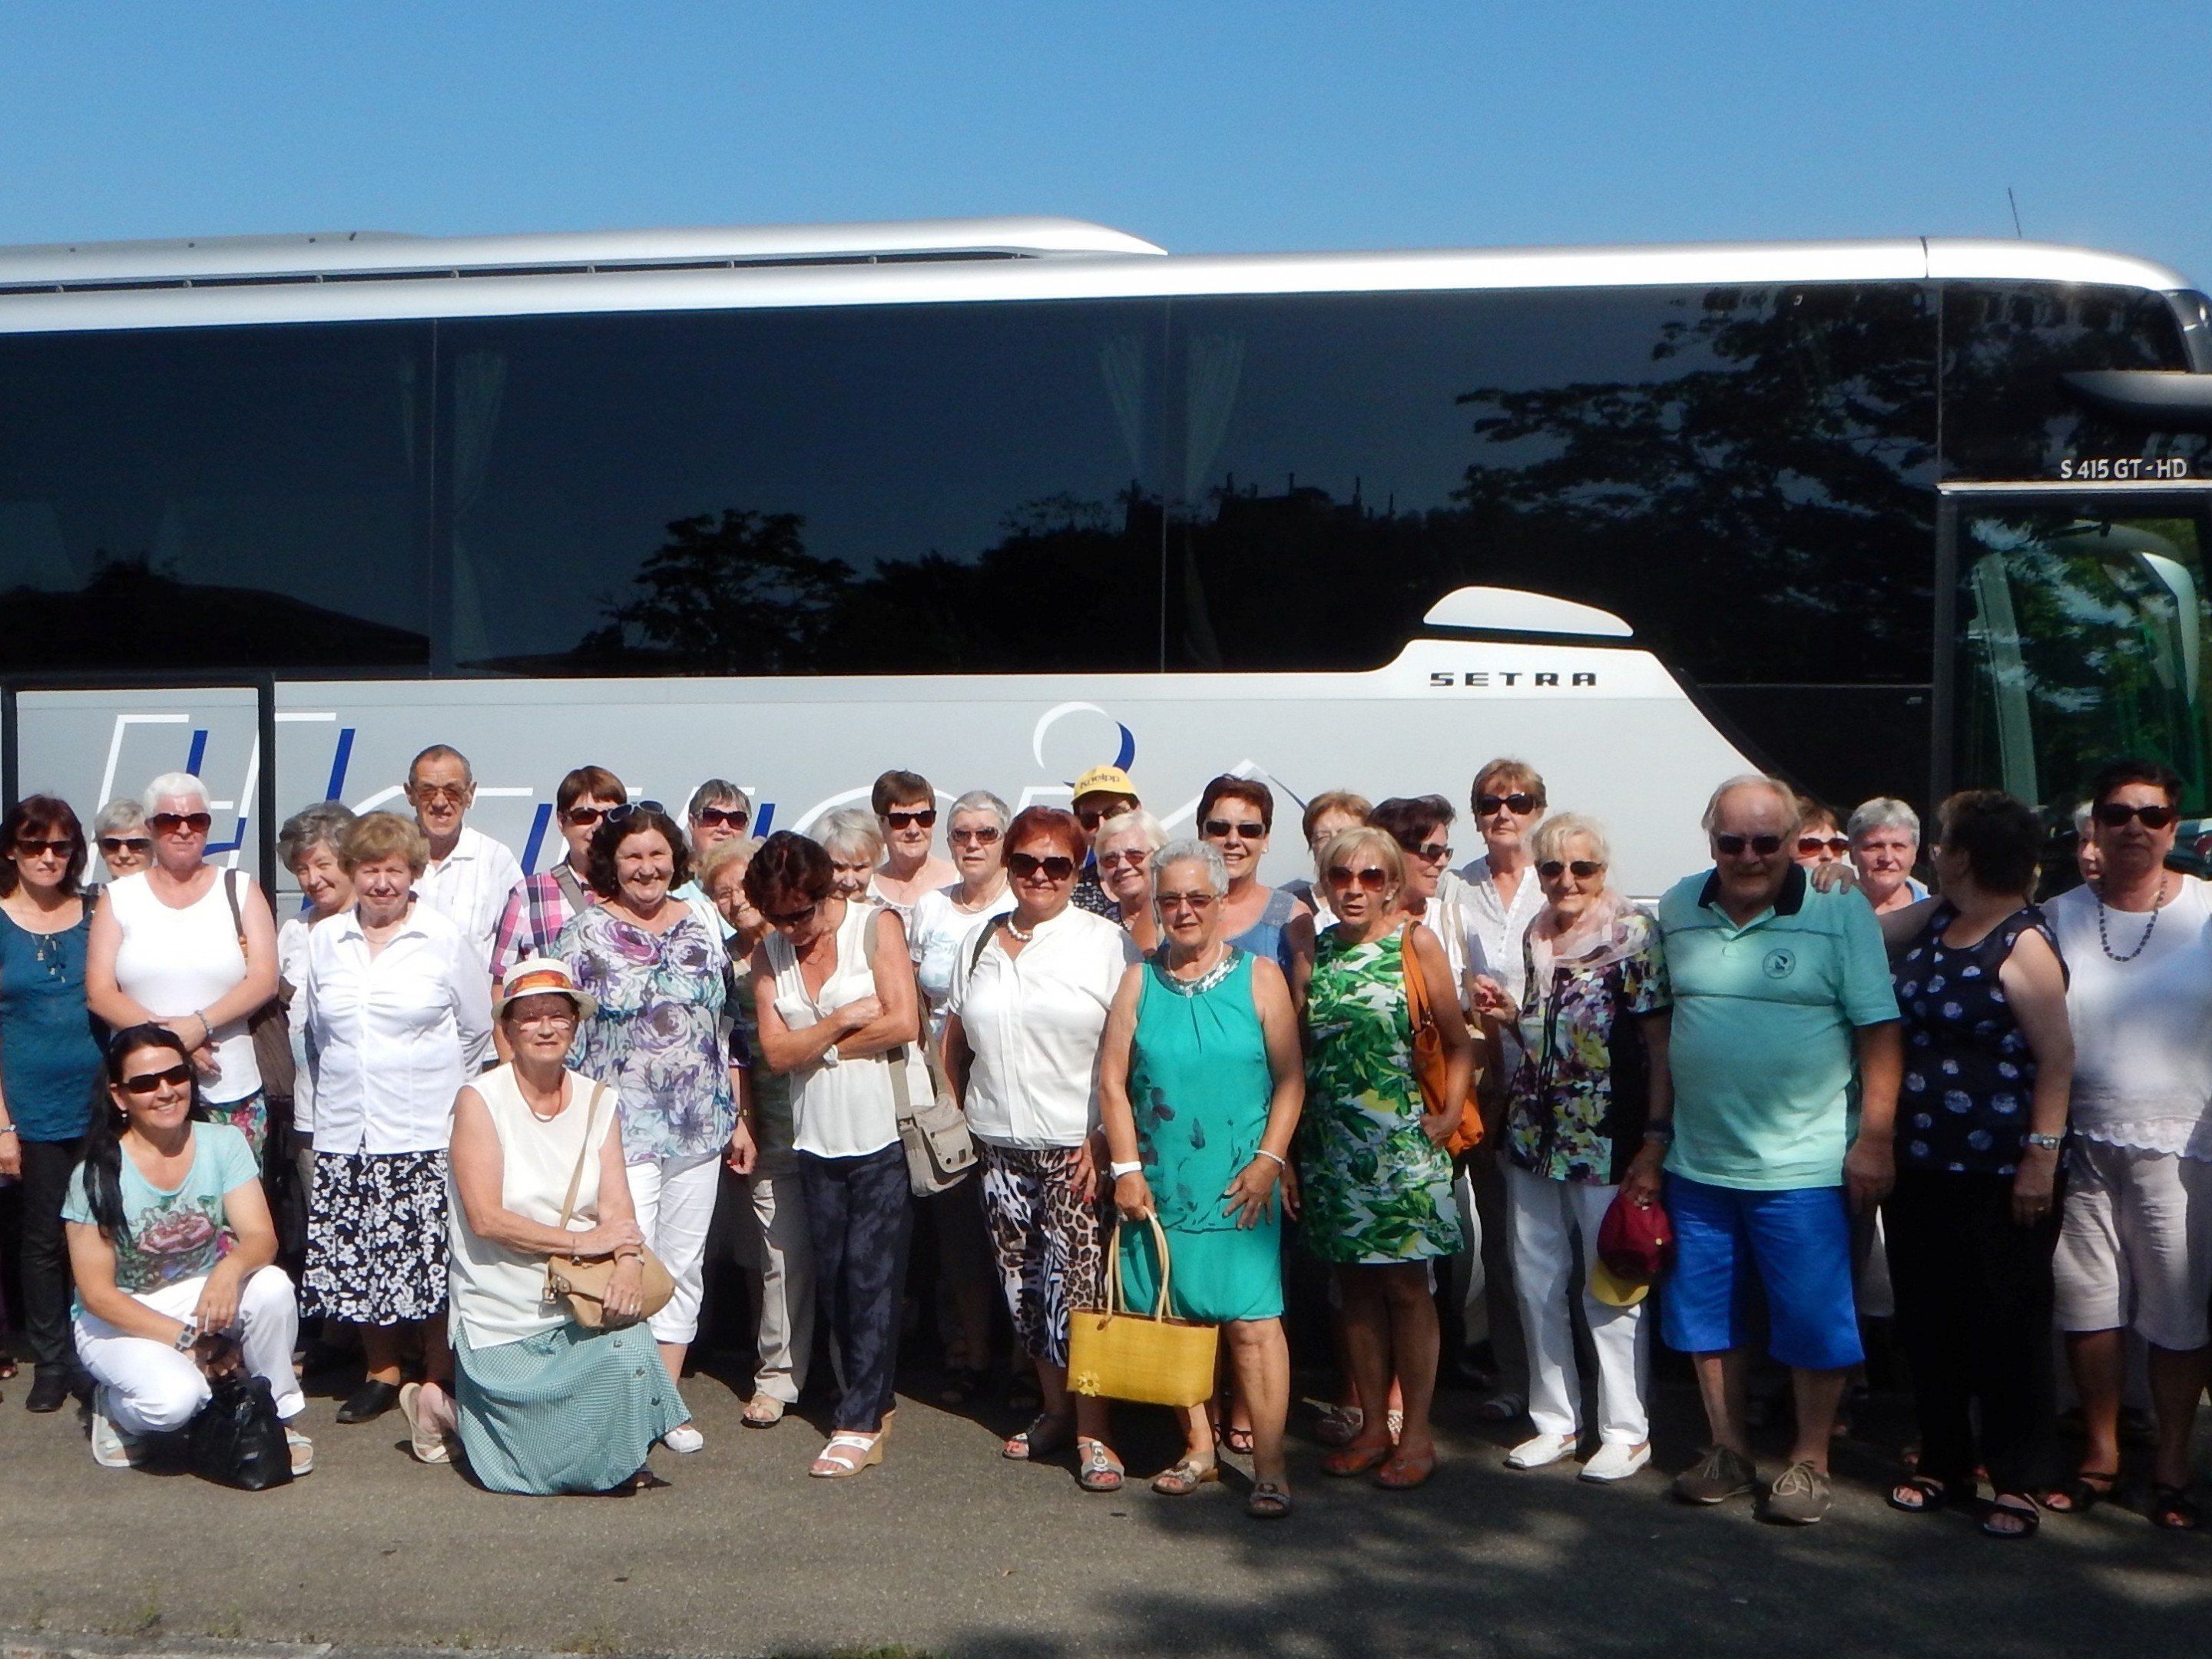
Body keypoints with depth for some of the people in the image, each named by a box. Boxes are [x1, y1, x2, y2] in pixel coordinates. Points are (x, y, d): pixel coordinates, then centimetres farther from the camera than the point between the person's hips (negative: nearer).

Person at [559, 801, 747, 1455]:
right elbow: (563, 1033, -2)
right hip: (620, 1130, -4)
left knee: (684, 1265, 9)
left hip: (699, 1130, 4)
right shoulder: (585, 934, -1)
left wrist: (738, 1119, 13)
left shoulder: (704, 930, 10)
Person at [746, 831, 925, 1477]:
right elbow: (775, 1052, 0)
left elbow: (903, 1024, -14)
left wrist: (816, 1045, -5)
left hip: (885, 1130, -5)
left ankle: (859, 1423, 1)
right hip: (818, 1135, 5)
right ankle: (875, 1402, 20)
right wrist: (845, 1021, -12)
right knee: (833, 1277, 6)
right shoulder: (769, 953, 7)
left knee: (872, 1275, -5)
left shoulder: (876, 926, -5)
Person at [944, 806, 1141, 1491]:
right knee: (1024, 1285, 9)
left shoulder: (1105, 942, -2)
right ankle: (1055, 1408, 25)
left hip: (1077, 1150, -4)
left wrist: (1105, 1140, -14)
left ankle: (1092, 1433, 1)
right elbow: (955, 1042, 20)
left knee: (1079, 1286, -8)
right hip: (1001, 1149, 5)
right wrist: (957, 1121, 10)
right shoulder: (982, 943, 12)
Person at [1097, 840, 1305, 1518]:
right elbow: (1112, 1081, 5)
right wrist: (1127, 1168, -2)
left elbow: (1290, 1079, 0)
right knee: (1177, 1315, 7)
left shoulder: (1260, 977, 3)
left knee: (1251, 1321, -6)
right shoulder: (1139, 981, 8)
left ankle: (1269, 1467, -1)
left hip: (1240, 1184, -2)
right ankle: (1199, 1448, 21)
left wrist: (1268, 1161, -8)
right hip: (1159, 1182, 3)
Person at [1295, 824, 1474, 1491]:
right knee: (1356, 1286, 10)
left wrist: (1449, 1115, -11)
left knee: (1405, 1285, 0)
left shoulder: (1414, 942, -2)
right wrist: (1290, 1137, 4)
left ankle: (1416, 1434, 10)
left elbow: (1458, 1041, -2)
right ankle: (1373, 1426, 20)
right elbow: (1296, 1049, 10)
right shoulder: (1313, 951, 7)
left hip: (1400, 1141, -4)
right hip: (1330, 1144, 4)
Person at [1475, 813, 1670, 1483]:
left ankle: (1626, 1430, 15)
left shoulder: (1632, 934, -8)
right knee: (1536, 1280, 11)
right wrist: (1508, 1013, 3)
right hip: (1534, 1131, 7)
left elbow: (1657, 1040, -10)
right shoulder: (1536, 936, 11)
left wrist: (1654, 1136, -15)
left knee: (1610, 1285, 2)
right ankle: (1555, 1420, 25)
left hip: (1605, 1135, -6)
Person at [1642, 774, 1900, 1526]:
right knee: (1702, 1315, 12)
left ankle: (1809, 1460, 20)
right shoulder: (1677, 910, 6)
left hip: (1803, 1167, -4)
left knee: (1813, 1320, 3)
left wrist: (1875, 1138, -12)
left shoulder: (1840, 912, -7)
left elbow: (1879, 1030, -7)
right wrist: (1655, 1137, 13)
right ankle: (1729, 1450, 28)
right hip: (1697, 1162, 5)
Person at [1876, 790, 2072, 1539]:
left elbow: (2057, 1058, -15)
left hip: (1996, 1178, -8)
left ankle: (2017, 1481, 15)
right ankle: (1943, 1462, 28)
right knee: (1926, 1323, 14)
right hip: (1920, 1168, 8)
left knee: (2006, 1330, 3)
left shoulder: (2023, 942, -13)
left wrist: (2042, 1158, -17)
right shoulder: (1934, 920, 9)